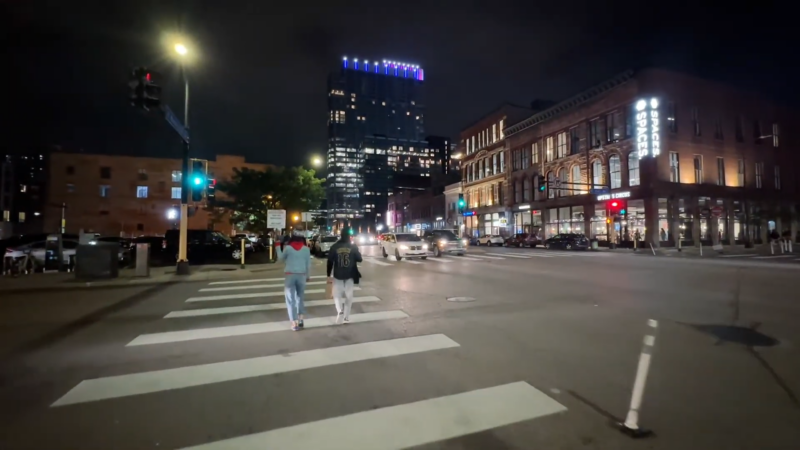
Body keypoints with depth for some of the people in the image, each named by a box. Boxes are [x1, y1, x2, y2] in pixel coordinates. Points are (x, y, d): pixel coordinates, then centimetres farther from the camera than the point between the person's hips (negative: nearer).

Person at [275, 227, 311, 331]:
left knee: (291, 299, 5)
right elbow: (308, 264, 0)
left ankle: (295, 323, 1)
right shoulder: (306, 249, -2)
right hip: (301, 275, 2)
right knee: (300, 298, 19)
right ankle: (300, 320, 16)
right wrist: (308, 276, 13)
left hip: (290, 275, -2)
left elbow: (281, 258, 11)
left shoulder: (287, 247, -6)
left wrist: (277, 246, 21)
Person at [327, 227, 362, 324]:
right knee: (349, 296, 12)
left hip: (337, 275, 0)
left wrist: (329, 275, 3)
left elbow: (330, 262, -4)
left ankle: (340, 311, -12)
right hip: (350, 275, 0)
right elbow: (359, 259, 5)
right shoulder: (353, 247, -4)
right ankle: (346, 317, 13)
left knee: (337, 294, 12)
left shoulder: (334, 247, -4)